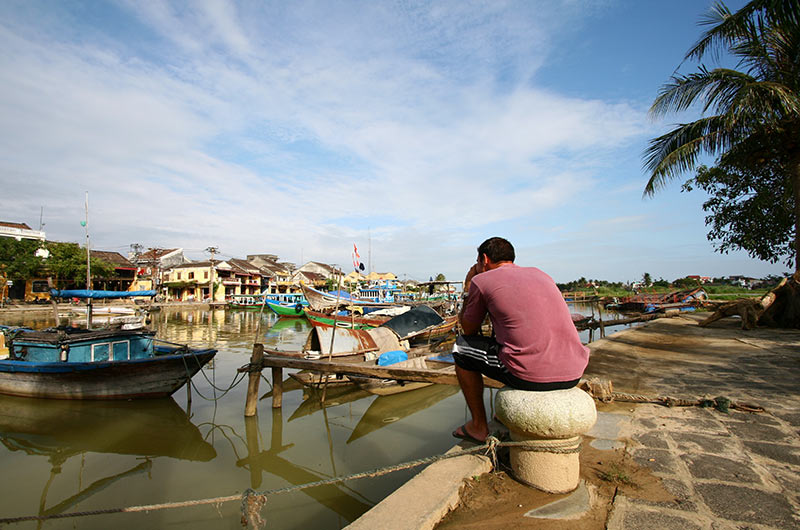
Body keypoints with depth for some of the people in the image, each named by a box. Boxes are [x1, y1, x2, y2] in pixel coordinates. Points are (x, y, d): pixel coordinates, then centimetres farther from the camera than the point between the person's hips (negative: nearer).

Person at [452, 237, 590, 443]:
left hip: (530, 376, -7)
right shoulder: (539, 274, 20)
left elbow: (468, 330, 14)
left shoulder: (482, 280, 2)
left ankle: (478, 426, 22)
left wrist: (468, 290, 25)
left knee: (461, 347, 15)